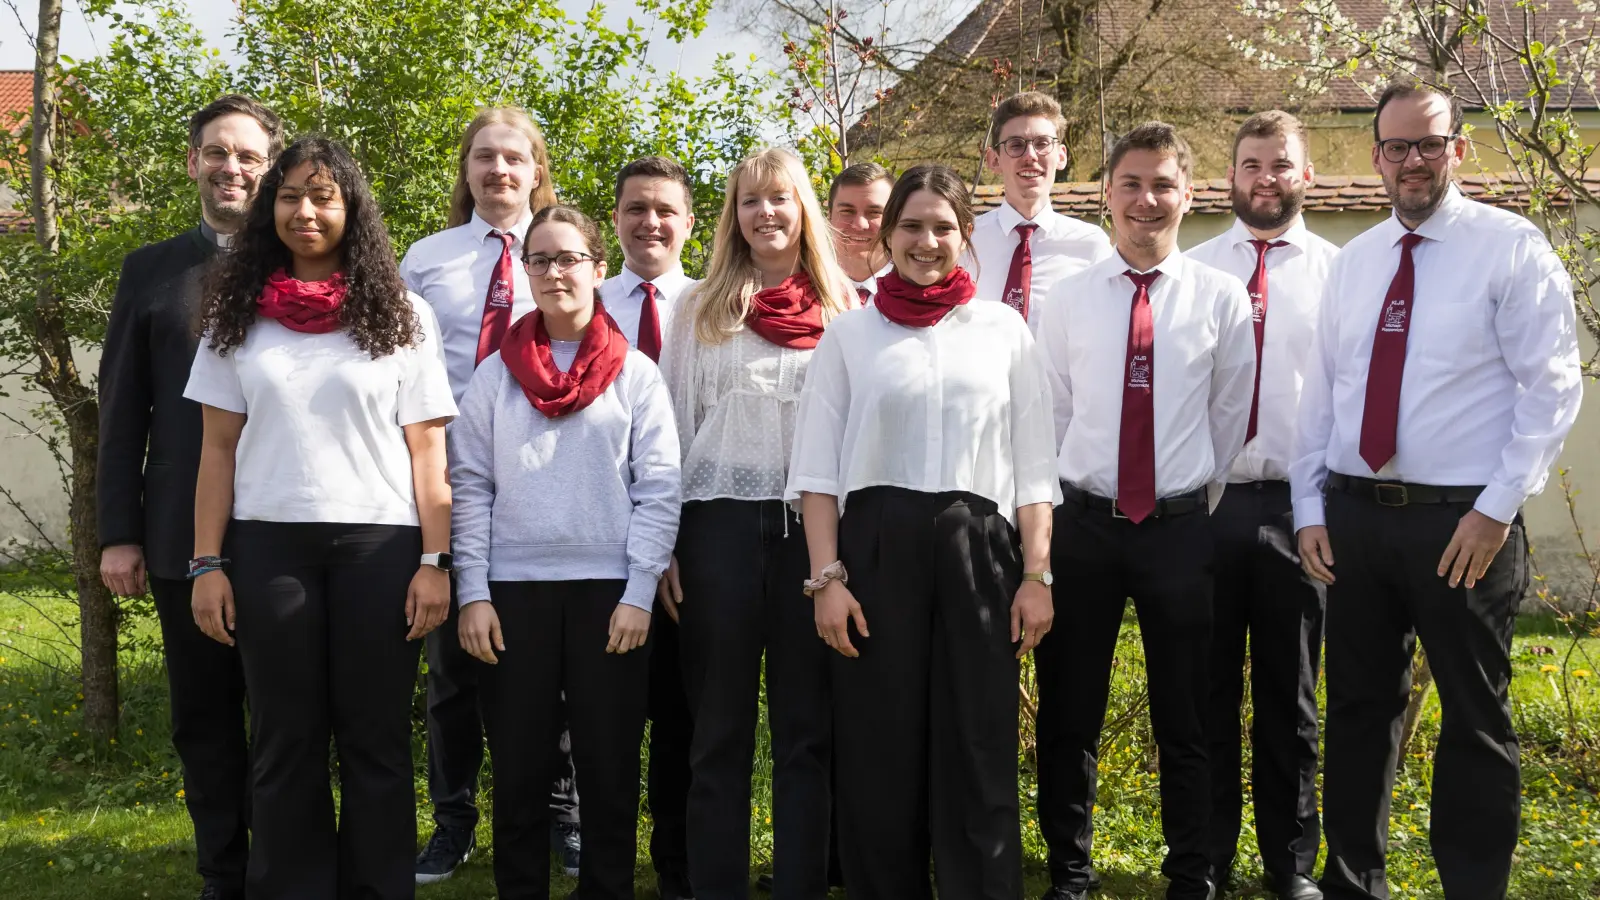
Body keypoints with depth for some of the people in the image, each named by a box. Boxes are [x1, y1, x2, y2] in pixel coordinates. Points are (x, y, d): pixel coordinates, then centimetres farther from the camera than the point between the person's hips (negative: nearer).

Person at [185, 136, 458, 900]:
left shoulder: (400, 314, 3)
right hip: (268, 545, 1)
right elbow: (218, 447, 6)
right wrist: (206, 563, -1)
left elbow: (426, 449, 1)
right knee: (284, 742, 7)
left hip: (379, 545, -1)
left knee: (375, 738, 4)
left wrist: (435, 559, -7)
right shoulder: (238, 314, 8)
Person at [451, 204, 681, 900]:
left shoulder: (635, 374, 4)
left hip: (609, 593, -1)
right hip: (513, 590, 1)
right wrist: (473, 595, -4)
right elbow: (470, 488, 4)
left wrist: (639, 594, -8)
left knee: (610, 769, 4)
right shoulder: (496, 375, 8)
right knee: (518, 768, 6)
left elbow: (659, 491, 0)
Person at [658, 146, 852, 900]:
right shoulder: (701, 308, 8)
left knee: (807, 724, 5)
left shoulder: (843, 308, 8)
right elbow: (675, 422, 7)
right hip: (721, 522, 0)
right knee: (721, 725, 6)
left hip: (814, 523, 0)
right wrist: (664, 540, 0)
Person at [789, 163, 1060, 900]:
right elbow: (818, 466, 4)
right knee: (878, 757, 3)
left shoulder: (1004, 330, 10)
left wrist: (1037, 575, -1)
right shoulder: (850, 333, 8)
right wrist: (827, 576, -6)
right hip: (875, 548, 0)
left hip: (977, 549, 1)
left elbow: (1033, 466, 8)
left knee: (978, 759, 2)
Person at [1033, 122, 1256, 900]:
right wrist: (1063, 501, 6)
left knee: (1185, 718, 8)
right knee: (1068, 715, 8)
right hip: (1082, 522, 1)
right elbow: (1053, 413, 8)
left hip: (1180, 527, -1)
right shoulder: (1068, 298, 3)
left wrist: (1201, 504, 8)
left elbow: (1230, 417, 7)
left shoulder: (1221, 298, 1)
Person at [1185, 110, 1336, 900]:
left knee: (1290, 696, 10)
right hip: (1201, 501, 1)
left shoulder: (1338, 272, 3)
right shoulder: (1191, 270, 7)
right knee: (1206, 692, 9)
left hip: (1294, 504, -1)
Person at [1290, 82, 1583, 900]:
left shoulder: (1511, 249, -4)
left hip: (1464, 524, -5)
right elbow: (1320, 392, 11)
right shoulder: (1353, 261, 11)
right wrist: (1311, 508, 5)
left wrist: (1497, 509, -14)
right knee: (1359, 707, 14)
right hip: (1354, 517, 5)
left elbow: (1551, 388, -9)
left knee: (1475, 720, 6)